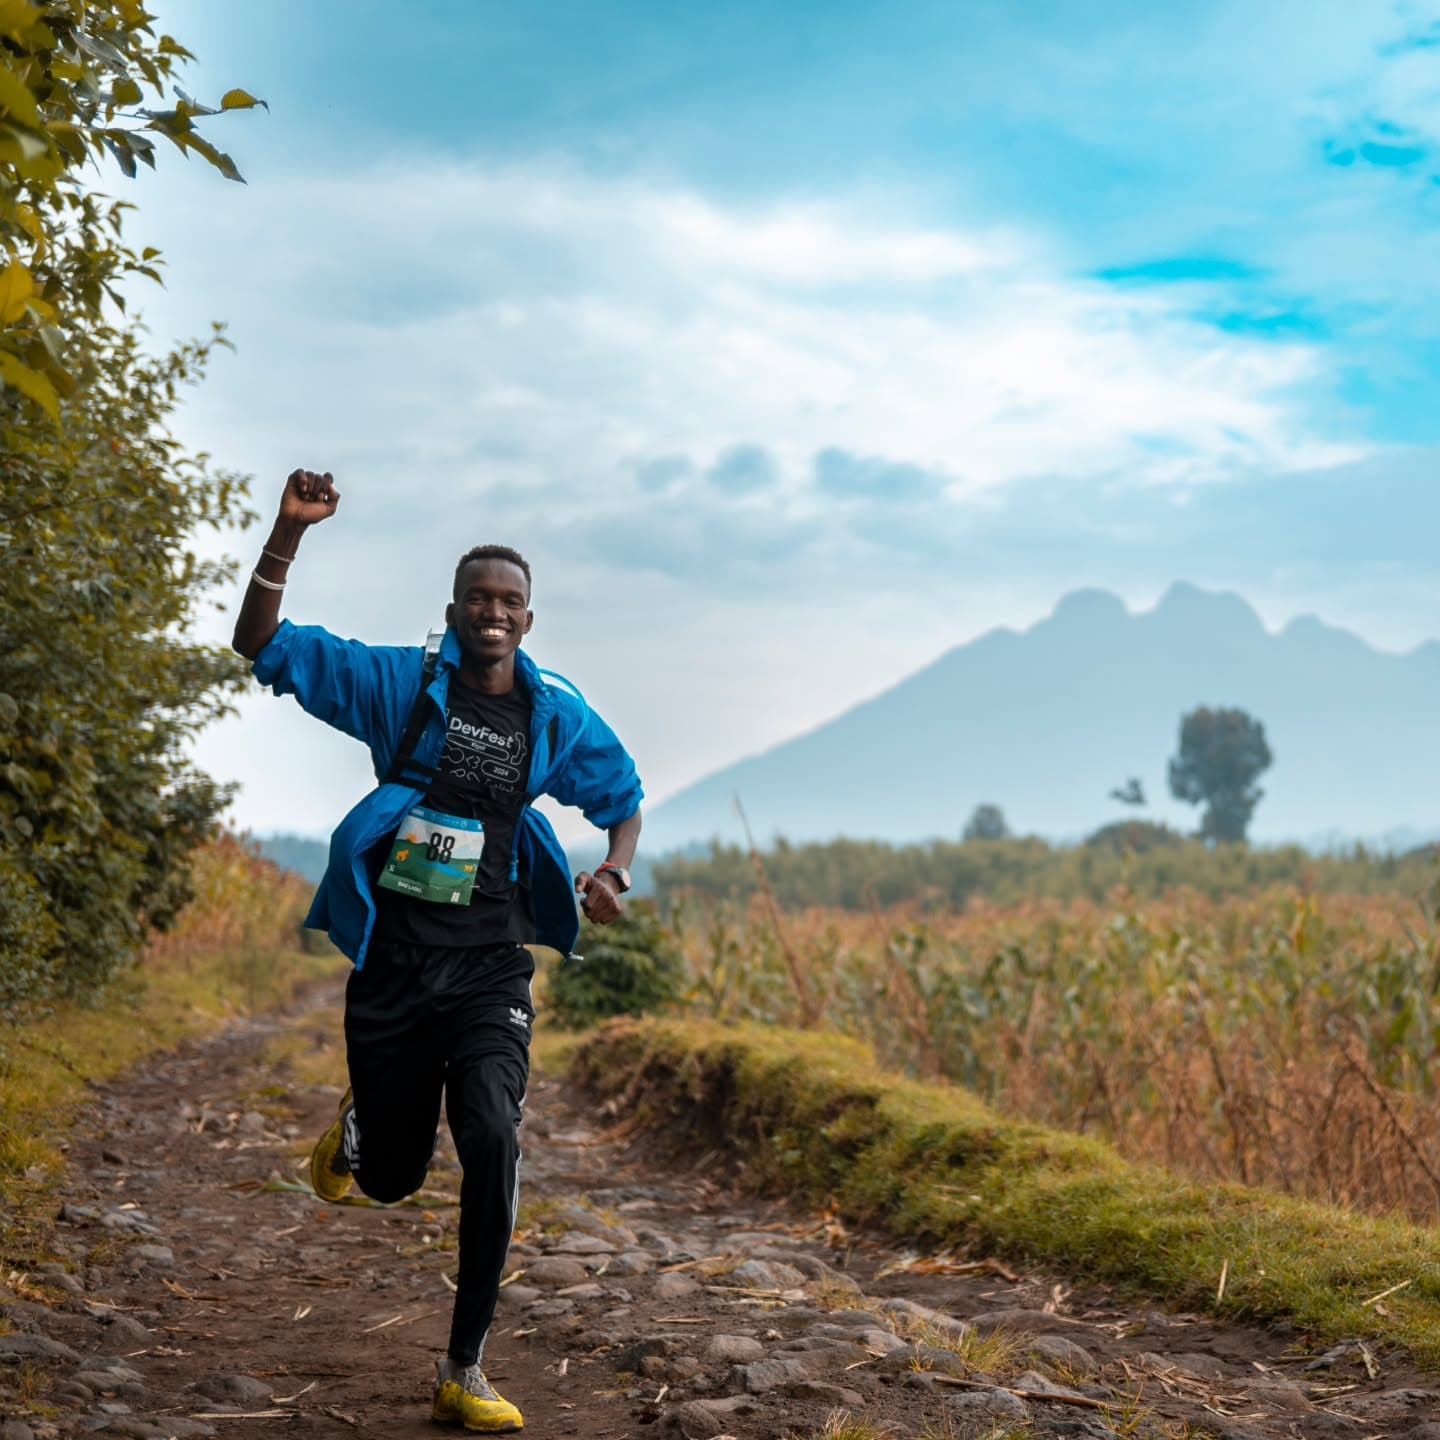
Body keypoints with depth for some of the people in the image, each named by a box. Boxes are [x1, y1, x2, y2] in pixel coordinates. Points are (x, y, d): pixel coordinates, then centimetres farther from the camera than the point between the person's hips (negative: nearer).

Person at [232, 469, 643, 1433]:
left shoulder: (557, 717, 4)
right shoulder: (402, 684, -1)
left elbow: (626, 801, 18)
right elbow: (262, 646, -3)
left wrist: (614, 874, -3)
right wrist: (288, 535, -16)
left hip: (488, 966, 0)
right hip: (392, 960, 0)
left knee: (492, 1136, -23)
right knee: (392, 1177, 8)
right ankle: (359, 1129, 50)